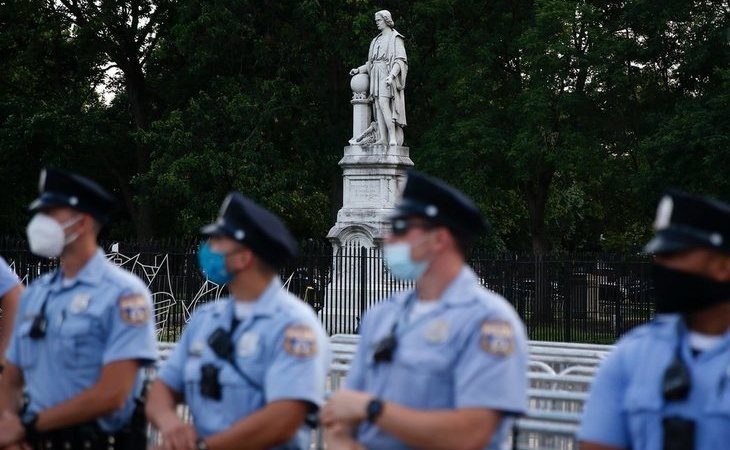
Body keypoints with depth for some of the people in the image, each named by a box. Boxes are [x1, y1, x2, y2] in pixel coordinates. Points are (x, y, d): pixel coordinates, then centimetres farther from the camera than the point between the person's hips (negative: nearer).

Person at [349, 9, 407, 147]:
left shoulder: (395, 38, -2)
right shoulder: (377, 41, 22)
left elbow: (400, 60, -11)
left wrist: (391, 75, -25)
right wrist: (358, 70, 11)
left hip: (387, 74, -8)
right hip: (376, 75, 8)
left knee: (383, 103, -21)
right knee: (378, 105, -3)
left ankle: (393, 138, -23)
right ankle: (382, 138, -9)